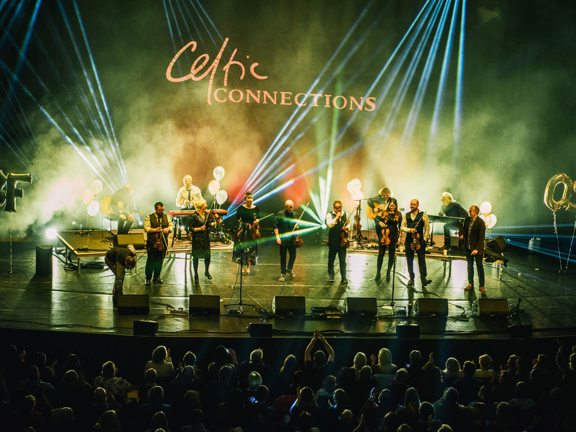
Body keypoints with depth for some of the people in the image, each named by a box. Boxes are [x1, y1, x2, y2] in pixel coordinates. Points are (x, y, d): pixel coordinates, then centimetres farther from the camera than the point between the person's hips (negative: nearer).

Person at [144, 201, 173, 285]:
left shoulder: (166, 217, 12)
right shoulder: (149, 217, -1)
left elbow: (171, 225, 11)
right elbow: (146, 228, -8)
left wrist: (168, 228, -12)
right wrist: (155, 230, -22)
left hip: (163, 243, 4)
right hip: (152, 243, -4)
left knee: (160, 261, 8)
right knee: (151, 261, -1)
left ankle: (157, 277, 20)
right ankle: (148, 278, 6)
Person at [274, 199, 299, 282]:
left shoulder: (295, 215, 6)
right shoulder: (280, 214, -5)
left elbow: (297, 225, 19)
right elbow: (275, 226, -6)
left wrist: (297, 227, -5)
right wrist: (277, 236, -14)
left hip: (292, 239, 3)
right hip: (283, 239, -3)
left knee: (293, 255, -1)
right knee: (283, 257, 5)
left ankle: (289, 269, 23)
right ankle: (283, 274, 14)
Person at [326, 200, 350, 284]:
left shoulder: (345, 214, 5)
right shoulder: (330, 215, -7)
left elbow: (348, 223, 21)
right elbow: (330, 224, -23)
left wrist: (347, 227, -1)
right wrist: (337, 217, -24)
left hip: (342, 240, 2)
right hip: (333, 241, -2)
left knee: (342, 260, 1)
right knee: (331, 259, 10)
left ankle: (343, 277, 5)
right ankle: (331, 276, 23)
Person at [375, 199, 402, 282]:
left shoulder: (398, 214, 0)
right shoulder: (384, 212, 0)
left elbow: (400, 226, 1)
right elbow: (376, 218, -7)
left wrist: (399, 236, -5)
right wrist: (379, 222, -28)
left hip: (393, 236, 1)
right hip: (383, 235, -1)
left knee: (392, 255, 7)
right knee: (381, 254, 0)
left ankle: (388, 273, 19)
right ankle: (378, 273, 4)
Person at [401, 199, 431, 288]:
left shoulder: (423, 215, -1)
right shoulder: (406, 215, 9)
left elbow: (427, 228, 0)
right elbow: (402, 227, 6)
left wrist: (424, 238, -7)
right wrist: (409, 230, -13)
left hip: (420, 240, -3)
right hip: (409, 240, 3)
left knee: (421, 260, -3)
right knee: (409, 260, 6)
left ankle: (424, 279, -5)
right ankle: (411, 279, 14)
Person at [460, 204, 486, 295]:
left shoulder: (480, 222, -15)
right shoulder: (467, 220, 3)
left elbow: (481, 237, -17)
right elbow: (463, 229, 15)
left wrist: (477, 249, -23)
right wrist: (462, 235, -9)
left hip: (477, 248, -6)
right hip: (468, 247, 6)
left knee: (479, 267, 2)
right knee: (469, 266, 14)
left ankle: (481, 286, 7)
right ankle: (470, 284, 25)